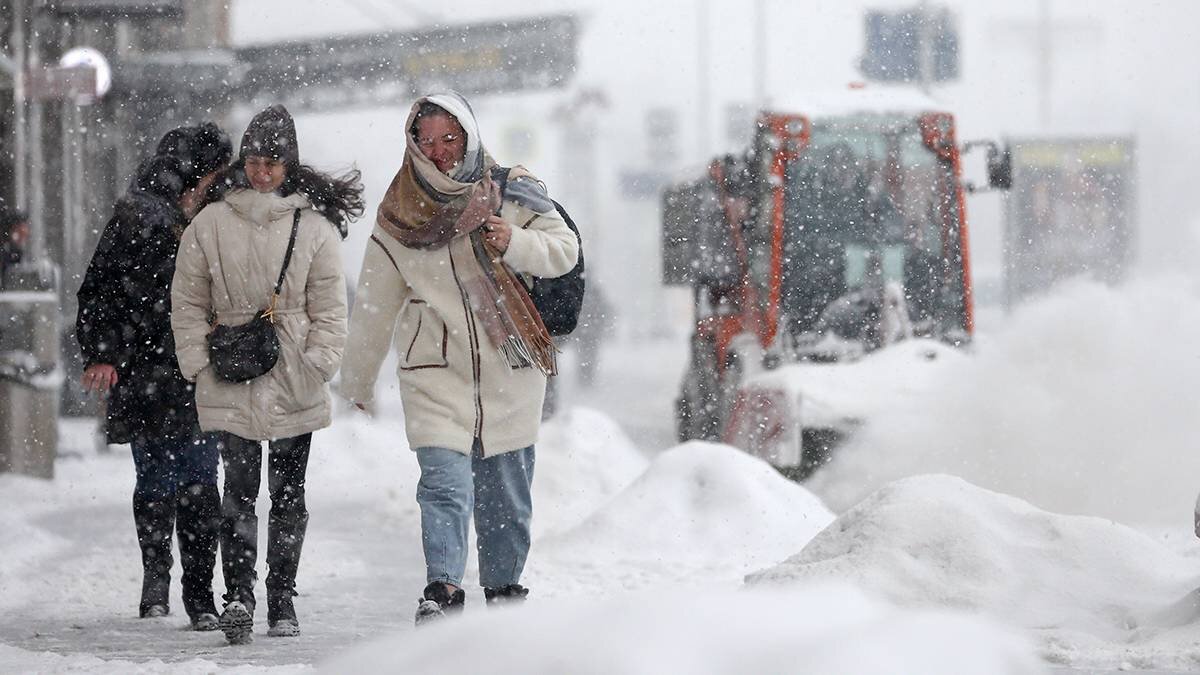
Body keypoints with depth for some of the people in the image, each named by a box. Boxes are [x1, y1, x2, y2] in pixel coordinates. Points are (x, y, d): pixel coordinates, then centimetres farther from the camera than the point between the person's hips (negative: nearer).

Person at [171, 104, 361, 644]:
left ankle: (282, 600, 3)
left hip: (294, 382, 0)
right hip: (231, 378, 0)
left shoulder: (315, 226, 2)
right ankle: (238, 595, -9)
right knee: (239, 489, -5)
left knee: (288, 493, 2)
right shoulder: (210, 224, 3)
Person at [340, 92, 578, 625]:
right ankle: (442, 591, -24)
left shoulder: (511, 191, 2)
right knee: (445, 485, -18)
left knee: (507, 495, 8)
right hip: (436, 373, -1)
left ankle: (503, 590, 23)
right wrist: (357, 378, 20)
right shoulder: (400, 213, 5)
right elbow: (375, 302, 14)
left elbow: (564, 250, 1)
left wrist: (515, 243, -19)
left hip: (510, 367, 1)